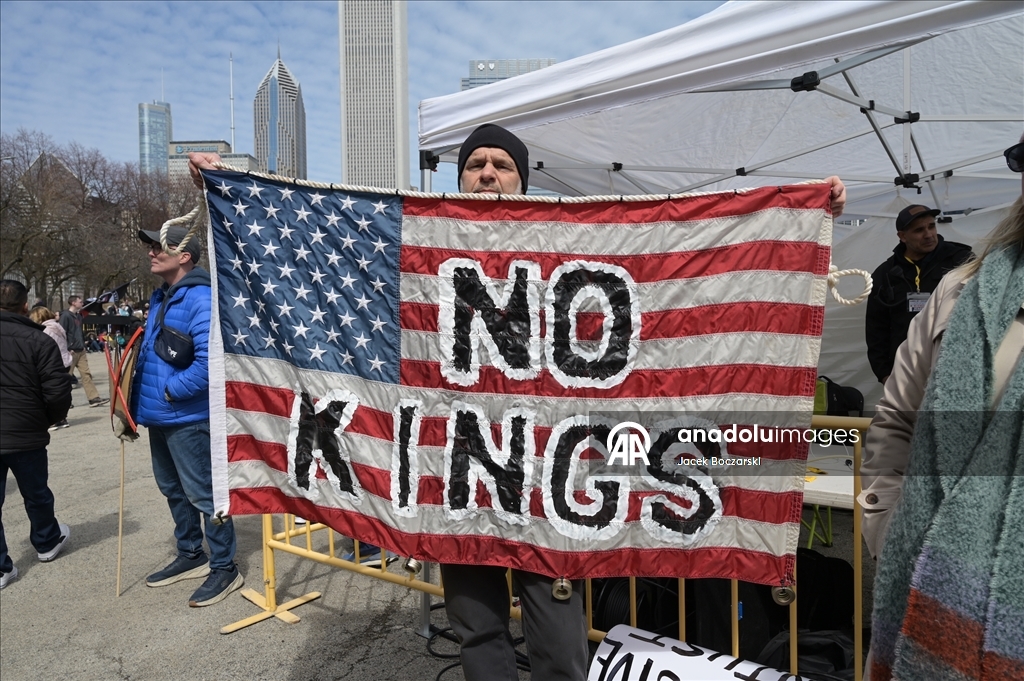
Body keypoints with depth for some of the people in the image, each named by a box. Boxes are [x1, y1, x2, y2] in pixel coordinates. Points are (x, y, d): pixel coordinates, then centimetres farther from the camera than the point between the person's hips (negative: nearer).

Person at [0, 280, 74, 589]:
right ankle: (47, 543, 37)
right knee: (36, 494, 17)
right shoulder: (38, 340, -13)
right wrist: (49, 419, 6)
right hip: (25, 435, -2)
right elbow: (58, 393, -15)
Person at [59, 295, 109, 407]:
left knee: (86, 375, 2)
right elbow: (62, 334, -15)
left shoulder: (78, 315, 15)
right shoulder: (65, 316, -10)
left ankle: (94, 398, 0)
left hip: (80, 351, 8)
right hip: (70, 351, -7)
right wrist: (67, 349, -17)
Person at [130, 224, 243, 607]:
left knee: (202, 493, -1)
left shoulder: (200, 299, -17)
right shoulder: (161, 298, 14)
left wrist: (172, 391, -17)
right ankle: (190, 555, 35)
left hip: (187, 418, -10)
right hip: (159, 416, 10)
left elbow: (210, 359, -26)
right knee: (173, 489, 19)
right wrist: (140, 395, 11)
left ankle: (224, 568, 12)